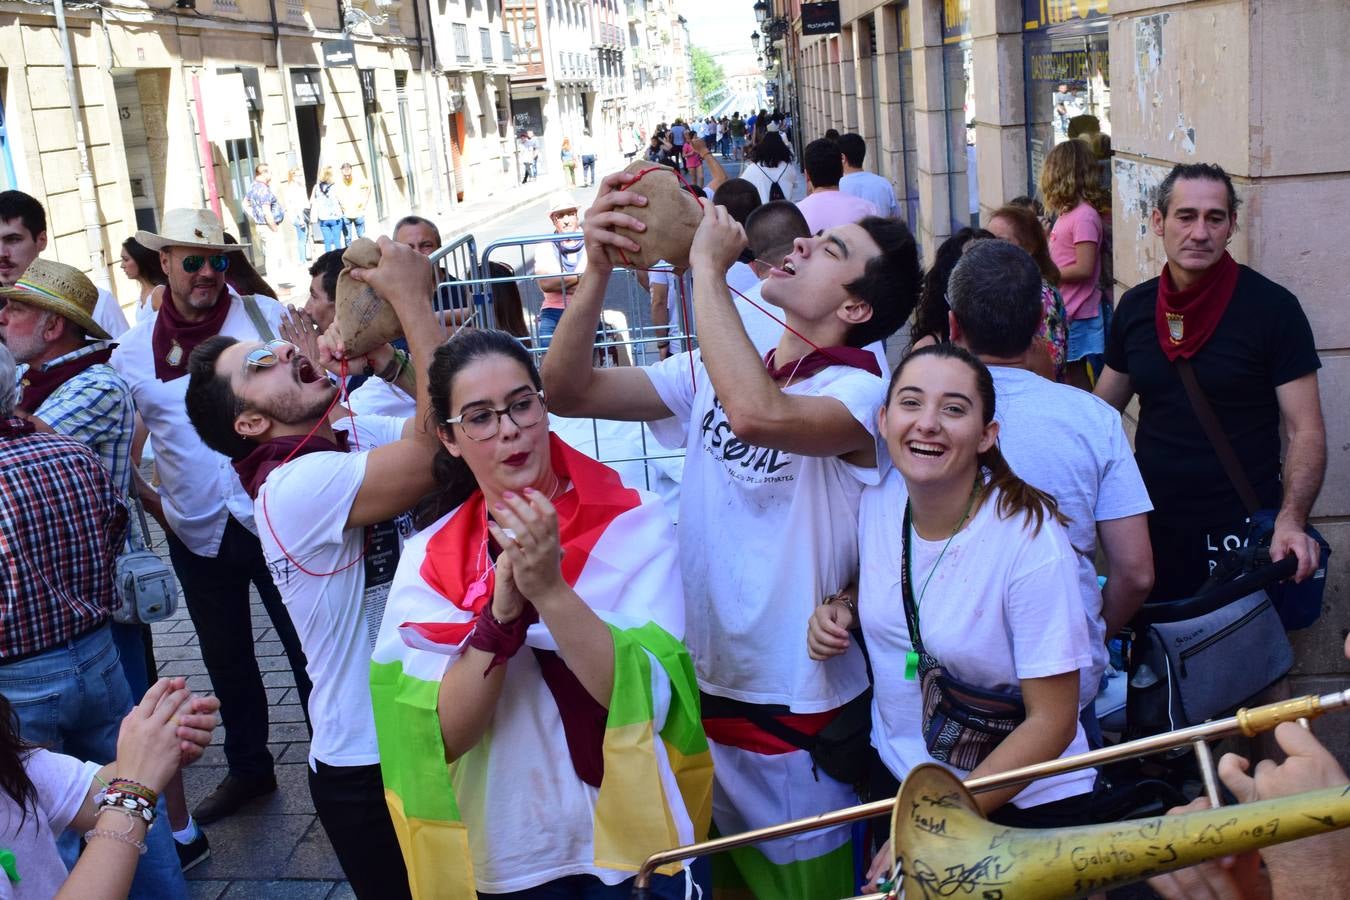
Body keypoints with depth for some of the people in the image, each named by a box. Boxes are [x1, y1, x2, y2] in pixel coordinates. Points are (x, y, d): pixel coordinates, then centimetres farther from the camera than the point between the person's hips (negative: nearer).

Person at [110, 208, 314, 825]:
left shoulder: (264, 317, -2)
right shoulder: (133, 351, 4)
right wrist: (148, 499, 3)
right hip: (197, 531, 3)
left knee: (307, 648, 5)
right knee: (225, 660, 17)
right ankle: (248, 770, 34)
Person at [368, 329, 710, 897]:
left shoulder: (635, 523, -11)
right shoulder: (427, 558, -6)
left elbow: (646, 700, -18)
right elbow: (440, 737, -13)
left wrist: (550, 590, -30)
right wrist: (500, 614, -27)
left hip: (637, 846, -1)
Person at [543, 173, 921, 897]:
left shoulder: (862, 393, -17)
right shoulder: (713, 371, 2)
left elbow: (756, 414, -39)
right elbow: (568, 389, -7)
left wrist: (708, 267, -28)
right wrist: (598, 268, -21)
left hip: (798, 713, -5)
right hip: (705, 692, 5)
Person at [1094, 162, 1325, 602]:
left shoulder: (1272, 309, -10)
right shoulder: (1135, 307, 2)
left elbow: (1306, 429, -11)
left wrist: (1291, 520, -26)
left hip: (1239, 533, -4)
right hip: (1152, 524, 4)